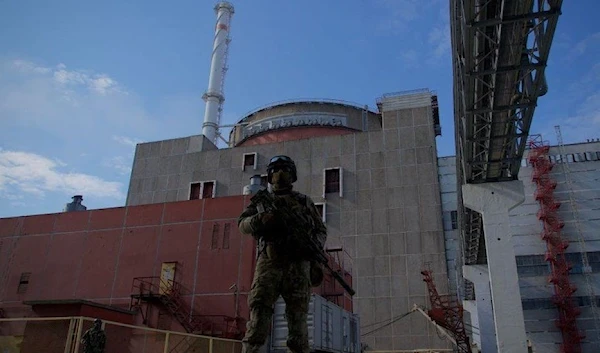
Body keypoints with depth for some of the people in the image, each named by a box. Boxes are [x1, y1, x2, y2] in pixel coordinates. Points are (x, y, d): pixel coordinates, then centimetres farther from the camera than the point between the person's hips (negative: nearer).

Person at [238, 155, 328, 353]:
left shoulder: (304, 201, 20)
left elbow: (321, 230, 19)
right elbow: (243, 224, 9)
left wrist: (315, 245, -3)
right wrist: (261, 219, -13)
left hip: (297, 264, 1)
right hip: (269, 263, 0)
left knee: (298, 314, -2)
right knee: (259, 309, -9)